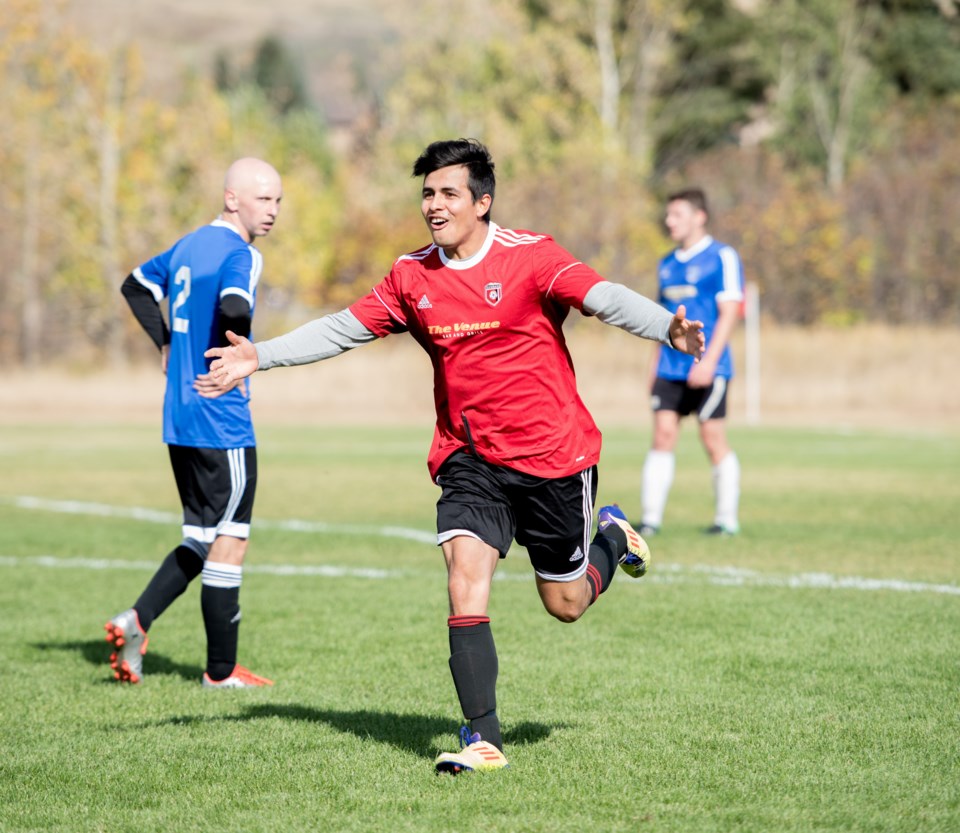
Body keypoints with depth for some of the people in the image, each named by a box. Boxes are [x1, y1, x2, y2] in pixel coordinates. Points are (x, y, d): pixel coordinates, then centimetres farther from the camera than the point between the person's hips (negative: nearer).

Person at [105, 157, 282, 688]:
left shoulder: (190, 246, 14)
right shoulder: (239, 254, -13)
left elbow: (137, 286, 28)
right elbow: (234, 311, -33)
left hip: (179, 421, 8)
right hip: (222, 424, -8)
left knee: (201, 541, 17)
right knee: (228, 545, 1)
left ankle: (137, 620, 0)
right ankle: (221, 672, 7)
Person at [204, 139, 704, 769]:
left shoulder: (529, 257, -12)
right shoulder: (412, 277, 2)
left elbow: (604, 297, -25)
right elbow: (344, 329, 9)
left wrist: (667, 328, -43)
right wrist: (262, 356, 1)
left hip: (553, 453, -3)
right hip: (469, 456, 3)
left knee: (566, 605, 9)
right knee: (466, 578, -18)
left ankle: (613, 539, 43)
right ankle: (484, 740, -16)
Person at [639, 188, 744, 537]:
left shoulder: (722, 257, -4)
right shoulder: (668, 265, 16)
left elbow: (729, 312, -11)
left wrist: (708, 361, -19)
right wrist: (654, 366, 18)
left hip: (708, 368, -6)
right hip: (670, 366, 6)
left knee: (714, 440, -3)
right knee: (662, 434, -2)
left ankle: (727, 518, 7)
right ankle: (651, 517, -3)